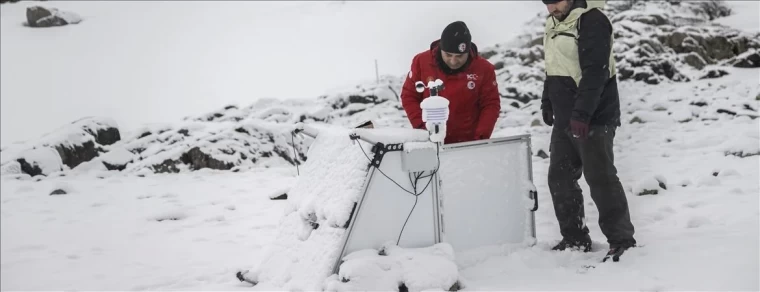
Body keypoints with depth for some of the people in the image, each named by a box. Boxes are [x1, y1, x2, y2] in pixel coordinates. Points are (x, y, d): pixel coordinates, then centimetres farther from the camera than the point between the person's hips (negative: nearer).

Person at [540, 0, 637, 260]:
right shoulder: (554, 23, 14)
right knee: (560, 177, 11)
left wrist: (582, 113, -26)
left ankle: (622, 239, 4)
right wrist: (547, 102, 21)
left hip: (593, 119, -9)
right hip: (564, 119, 9)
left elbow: (595, 71, -22)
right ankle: (575, 237, 22)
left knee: (600, 178, -7)